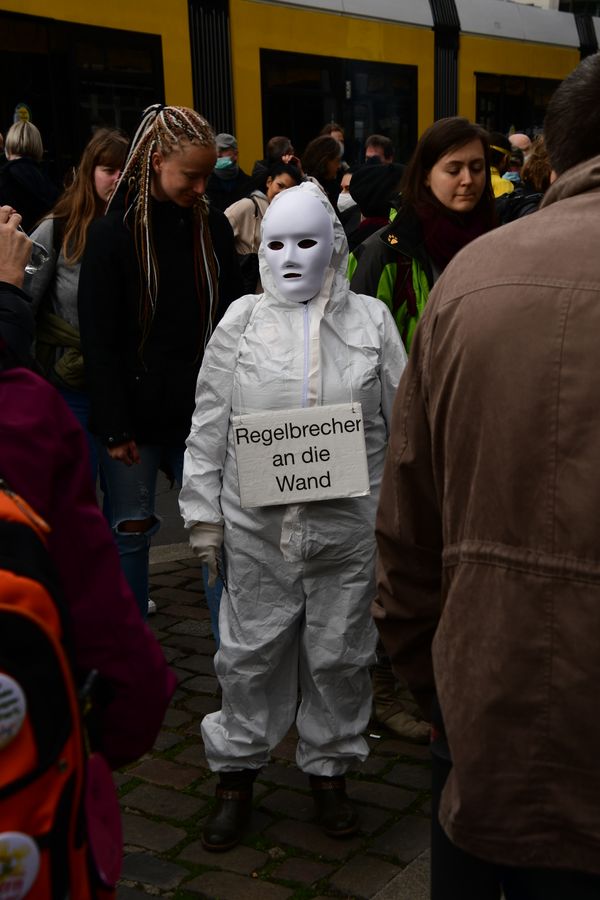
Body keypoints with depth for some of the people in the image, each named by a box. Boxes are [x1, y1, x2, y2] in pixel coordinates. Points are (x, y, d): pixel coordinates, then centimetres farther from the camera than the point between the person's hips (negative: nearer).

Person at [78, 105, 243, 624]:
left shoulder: (213, 227, 4)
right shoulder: (113, 234, -7)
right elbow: (99, 339, -8)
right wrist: (114, 426, -11)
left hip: (201, 409, 3)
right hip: (137, 412, -3)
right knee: (131, 531, 8)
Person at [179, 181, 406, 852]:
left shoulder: (371, 320, 2)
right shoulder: (241, 321, 2)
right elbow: (209, 426, 4)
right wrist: (203, 514, 2)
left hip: (348, 526, 0)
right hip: (257, 526, 0)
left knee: (339, 654, 12)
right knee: (250, 652, 10)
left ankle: (329, 768, 32)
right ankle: (236, 772, 29)